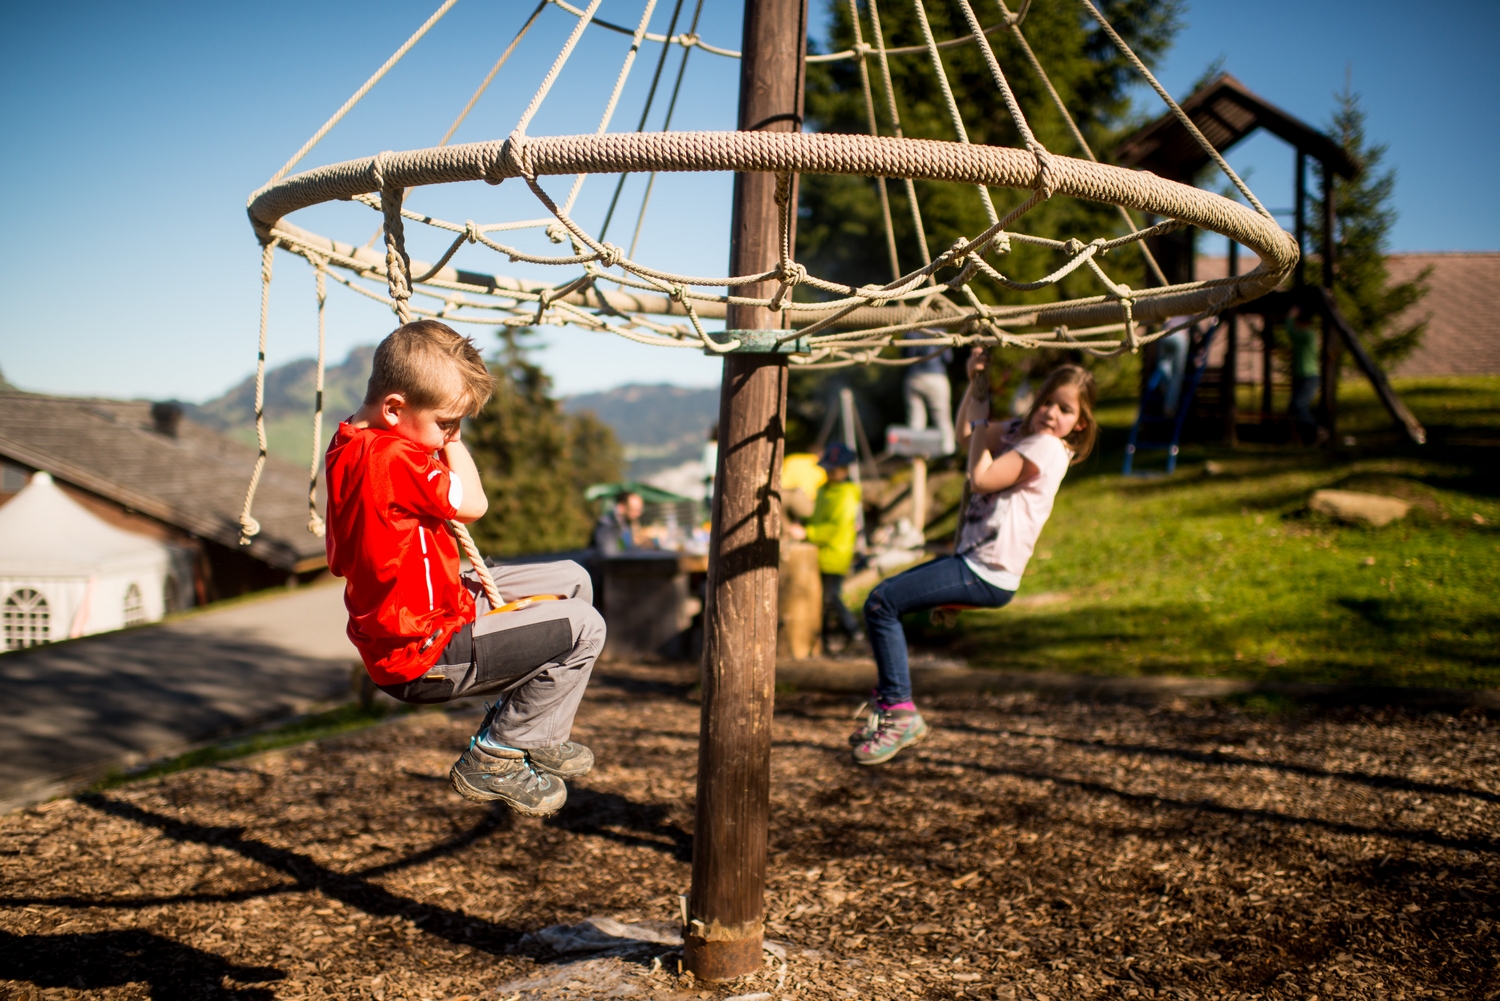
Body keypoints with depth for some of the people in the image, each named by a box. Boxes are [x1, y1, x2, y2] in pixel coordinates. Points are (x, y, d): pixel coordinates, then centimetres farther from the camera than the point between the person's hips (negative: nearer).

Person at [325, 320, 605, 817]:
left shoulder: (350, 444, 5)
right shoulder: (393, 458, -28)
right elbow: (472, 503, -20)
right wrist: (451, 439, -6)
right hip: (422, 657, -11)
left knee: (572, 580, 14)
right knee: (583, 628, -11)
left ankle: (535, 735, 22)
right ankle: (491, 760, 1)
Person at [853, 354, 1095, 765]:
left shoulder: (1046, 447, -14)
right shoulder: (1023, 432, 15)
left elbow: (980, 480, -22)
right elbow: (965, 433, 26)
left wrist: (982, 421, -10)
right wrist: (975, 384, 13)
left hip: (986, 575, -11)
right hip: (974, 559, 11)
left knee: (881, 604, -14)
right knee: (882, 597, 18)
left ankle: (899, 710, -8)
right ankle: (890, 702, 19)